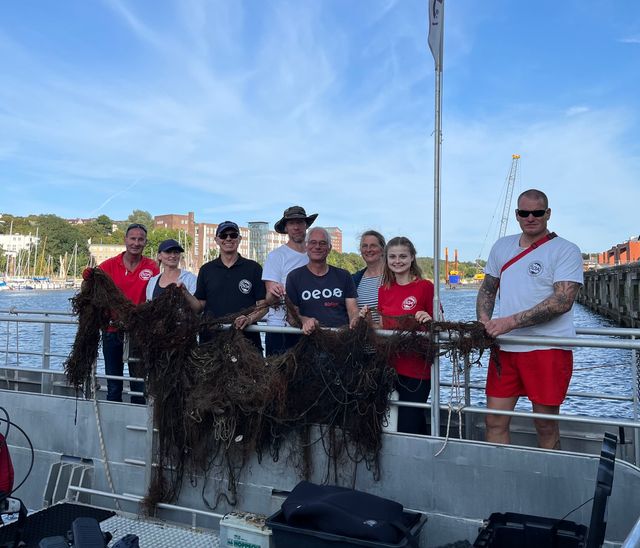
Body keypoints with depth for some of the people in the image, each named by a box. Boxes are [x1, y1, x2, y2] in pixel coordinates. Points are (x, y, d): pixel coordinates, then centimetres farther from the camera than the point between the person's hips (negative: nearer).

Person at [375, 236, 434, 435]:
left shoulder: (424, 286, -5)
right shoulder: (384, 290, 10)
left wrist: (429, 320, -23)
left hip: (417, 368, -5)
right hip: (390, 365, 5)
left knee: (407, 426, -2)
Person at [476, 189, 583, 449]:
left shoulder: (566, 250, -4)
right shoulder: (501, 247, 13)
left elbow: (562, 301, -15)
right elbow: (487, 289, 20)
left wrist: (511, 322, -20)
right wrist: (484, 320, 0)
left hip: (548, 349, -4)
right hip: (504, 348, 5)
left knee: (546, 425, 7)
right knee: (494, 422, 7)